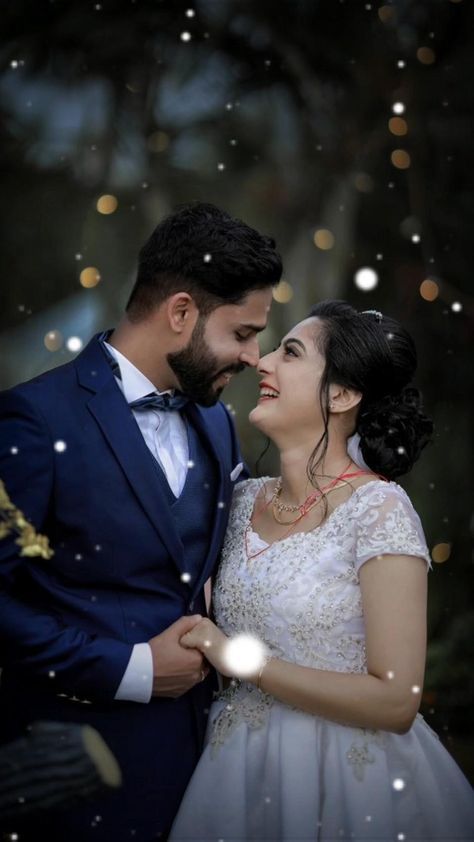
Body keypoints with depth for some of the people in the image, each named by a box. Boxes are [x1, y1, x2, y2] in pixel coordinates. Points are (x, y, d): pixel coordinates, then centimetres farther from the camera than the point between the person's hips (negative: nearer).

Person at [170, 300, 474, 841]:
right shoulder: (245, 499, 2)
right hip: (242, 768, 6)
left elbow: (396, 702, -20)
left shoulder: (378, 509, -17)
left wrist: (238, 657, -17)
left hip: (345, 778, -5)